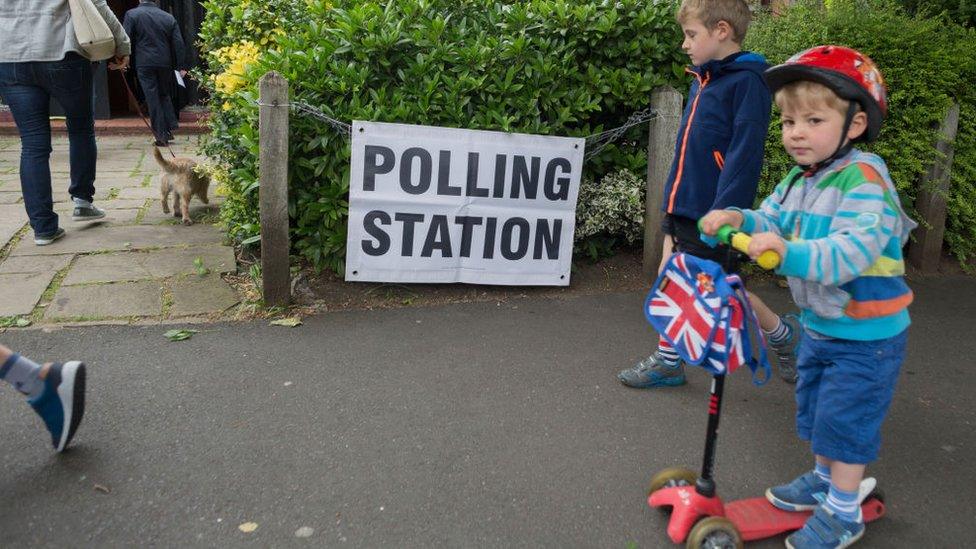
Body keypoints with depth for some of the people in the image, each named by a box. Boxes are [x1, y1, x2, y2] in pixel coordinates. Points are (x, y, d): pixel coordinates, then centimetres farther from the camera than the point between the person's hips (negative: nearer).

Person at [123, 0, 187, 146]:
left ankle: (161, 134, 0)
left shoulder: (132, 14, 0)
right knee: (165, 94, 17)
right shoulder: (169, 17, 9)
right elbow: (178, 43, 6)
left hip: (144, 63, -3)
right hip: (165, 63, 3)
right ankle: (170, 128, 7)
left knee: (152, 98, 1)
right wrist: (180, 66, 8)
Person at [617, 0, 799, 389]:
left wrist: (724, 214, -24)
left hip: (712, 212, -8)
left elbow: (744, 154, -20)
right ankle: (666, 362, 23)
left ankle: (782, 335, 28)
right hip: (684, 206, 8)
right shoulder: (703, 79, 11)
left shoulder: (746, 81, -14)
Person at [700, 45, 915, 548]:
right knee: (816, 411, 23)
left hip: (865, 335, -8)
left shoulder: (863, 180, -25)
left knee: (845, 421, 3)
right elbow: (771, 221, 1)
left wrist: (788, 252, -50)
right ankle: (823, 478, 44)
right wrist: (738, 220, -20)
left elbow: (849, 252, -37)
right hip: (818, 325, 8)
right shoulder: (799, 179, 2)